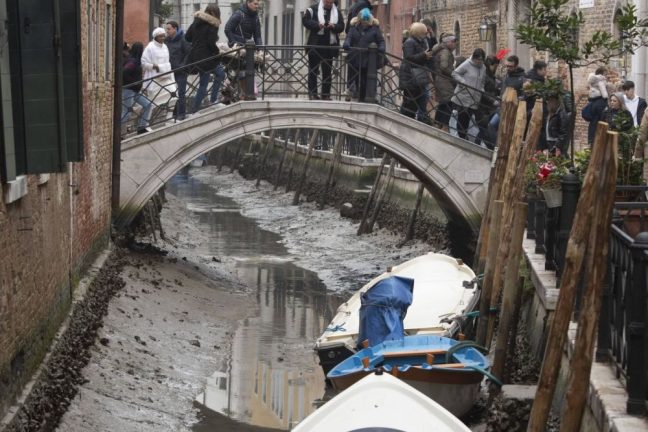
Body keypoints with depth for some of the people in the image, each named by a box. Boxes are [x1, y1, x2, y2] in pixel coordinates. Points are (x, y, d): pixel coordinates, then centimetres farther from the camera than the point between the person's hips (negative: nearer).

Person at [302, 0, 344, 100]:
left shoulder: (337, 12, 11)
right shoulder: (314, 9, 1)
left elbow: (341, 26, 8)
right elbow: (305, 20, -5)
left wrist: (334, 26, -13)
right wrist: (317, 25, -18)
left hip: (330, 46, 3)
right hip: (315, 45, -3)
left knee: (327, 71, 6)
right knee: (313, 70, 1)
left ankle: (326, 94, 11)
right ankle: (312, 93, 4)